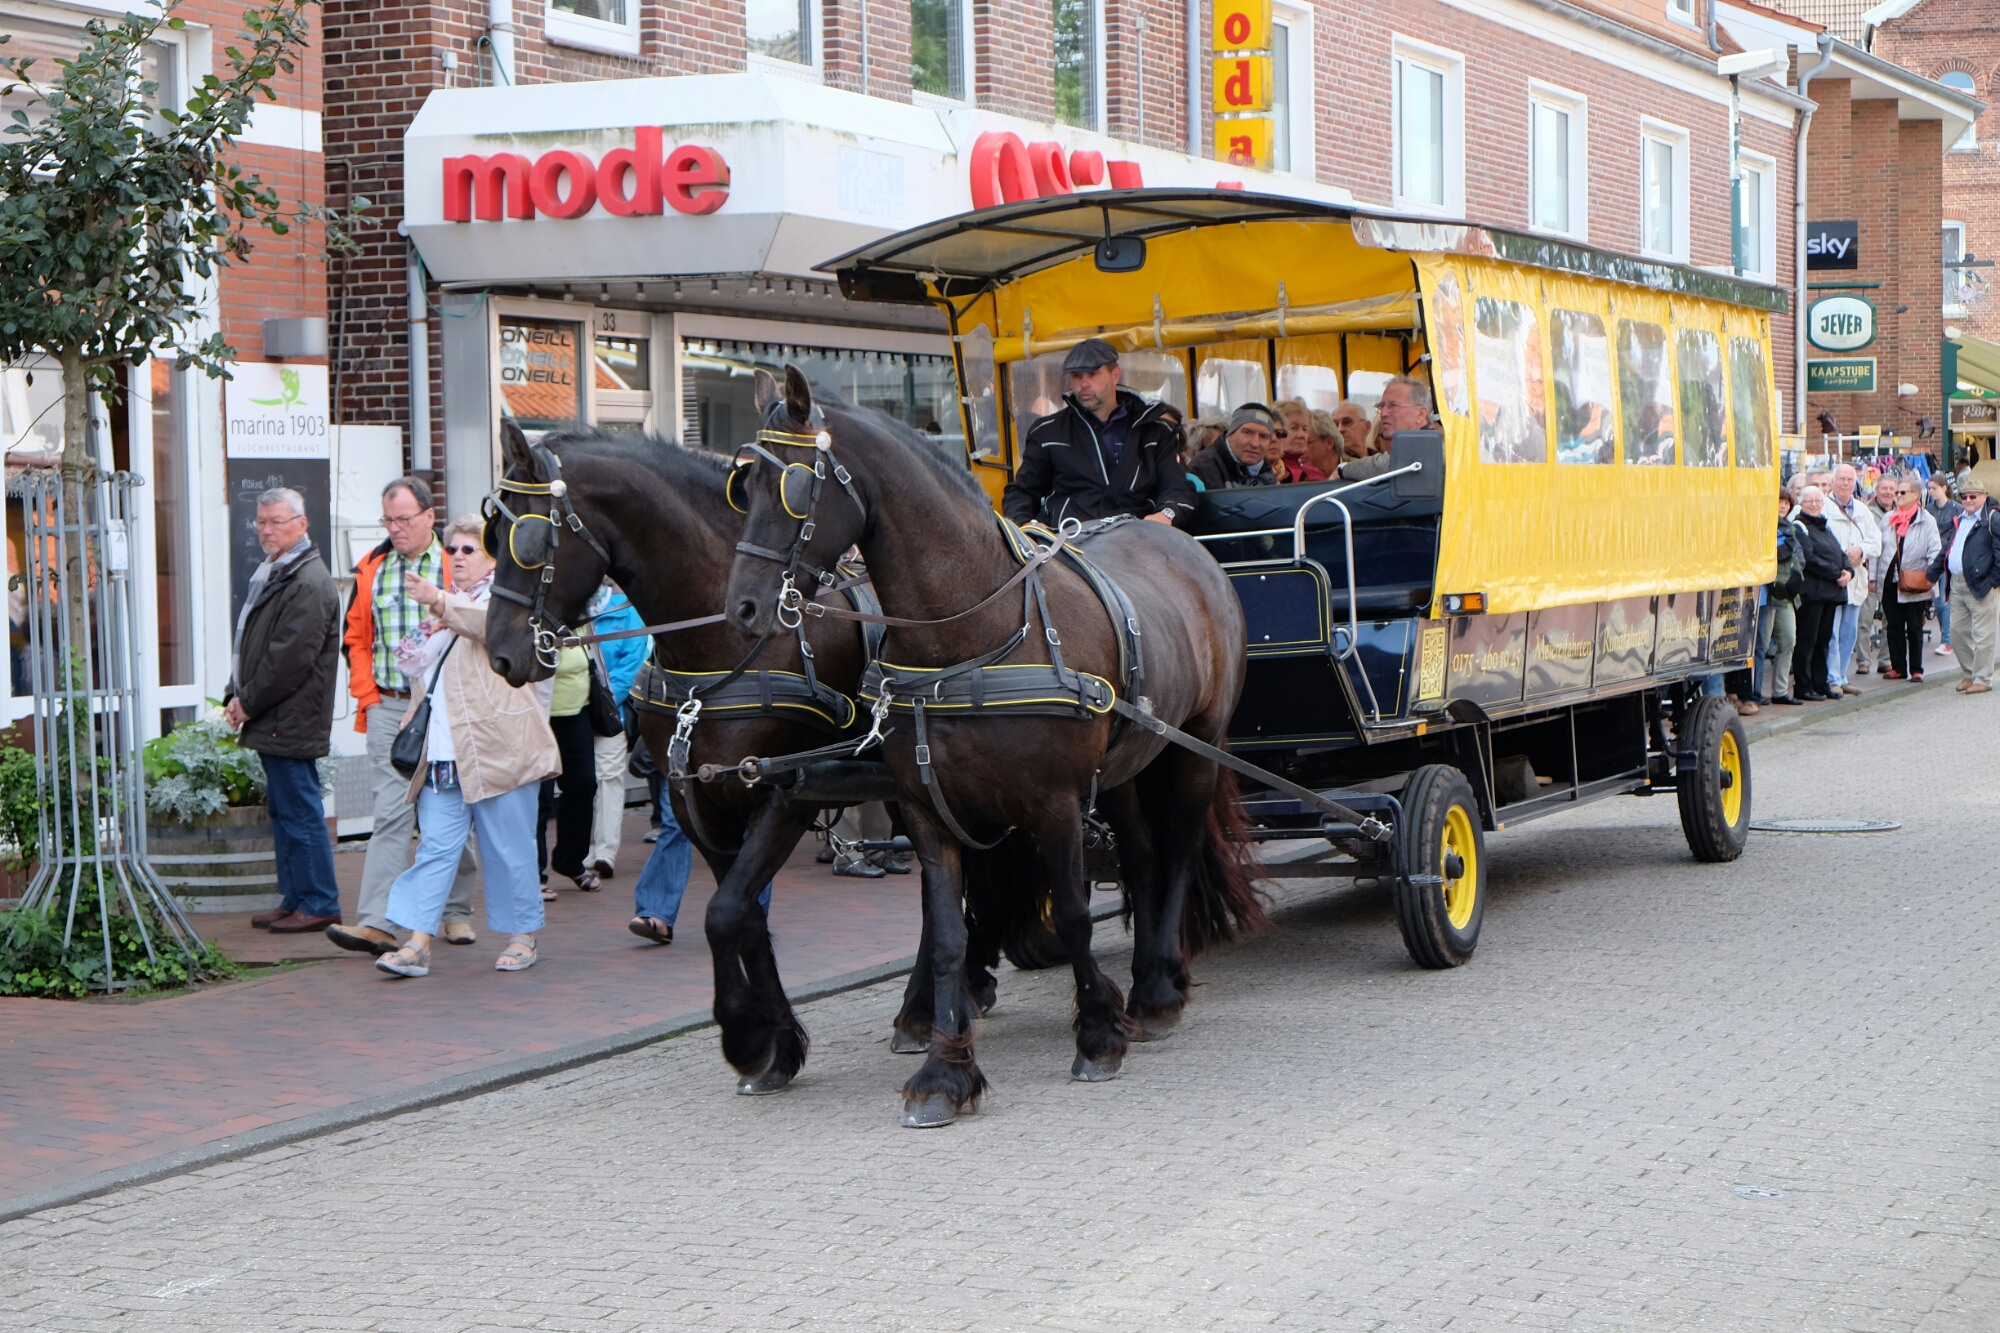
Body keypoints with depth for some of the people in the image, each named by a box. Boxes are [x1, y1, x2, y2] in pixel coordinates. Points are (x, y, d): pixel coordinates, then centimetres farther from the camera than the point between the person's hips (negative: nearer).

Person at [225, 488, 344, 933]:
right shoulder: (271, 574, 18)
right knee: (283, 810, 14)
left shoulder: (308, 584, -15)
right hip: (272, 721, 10)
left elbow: (289, 659, -20)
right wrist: (236, 697, 10)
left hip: (291, 723, -10)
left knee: (299, 811, -7)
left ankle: (319, 904, -2)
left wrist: (248, 703, -13)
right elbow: (249, 646, 22)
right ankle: (295, 899, 20)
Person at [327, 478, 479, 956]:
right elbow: (356, 638, 15)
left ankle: (456, 912, 22)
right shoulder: (371, 569, 9)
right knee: (391, 813, -5)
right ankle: (377, 922, -11)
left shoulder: (457, 568, -3)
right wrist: (367, 695, 5)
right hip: (388, 708, 2)